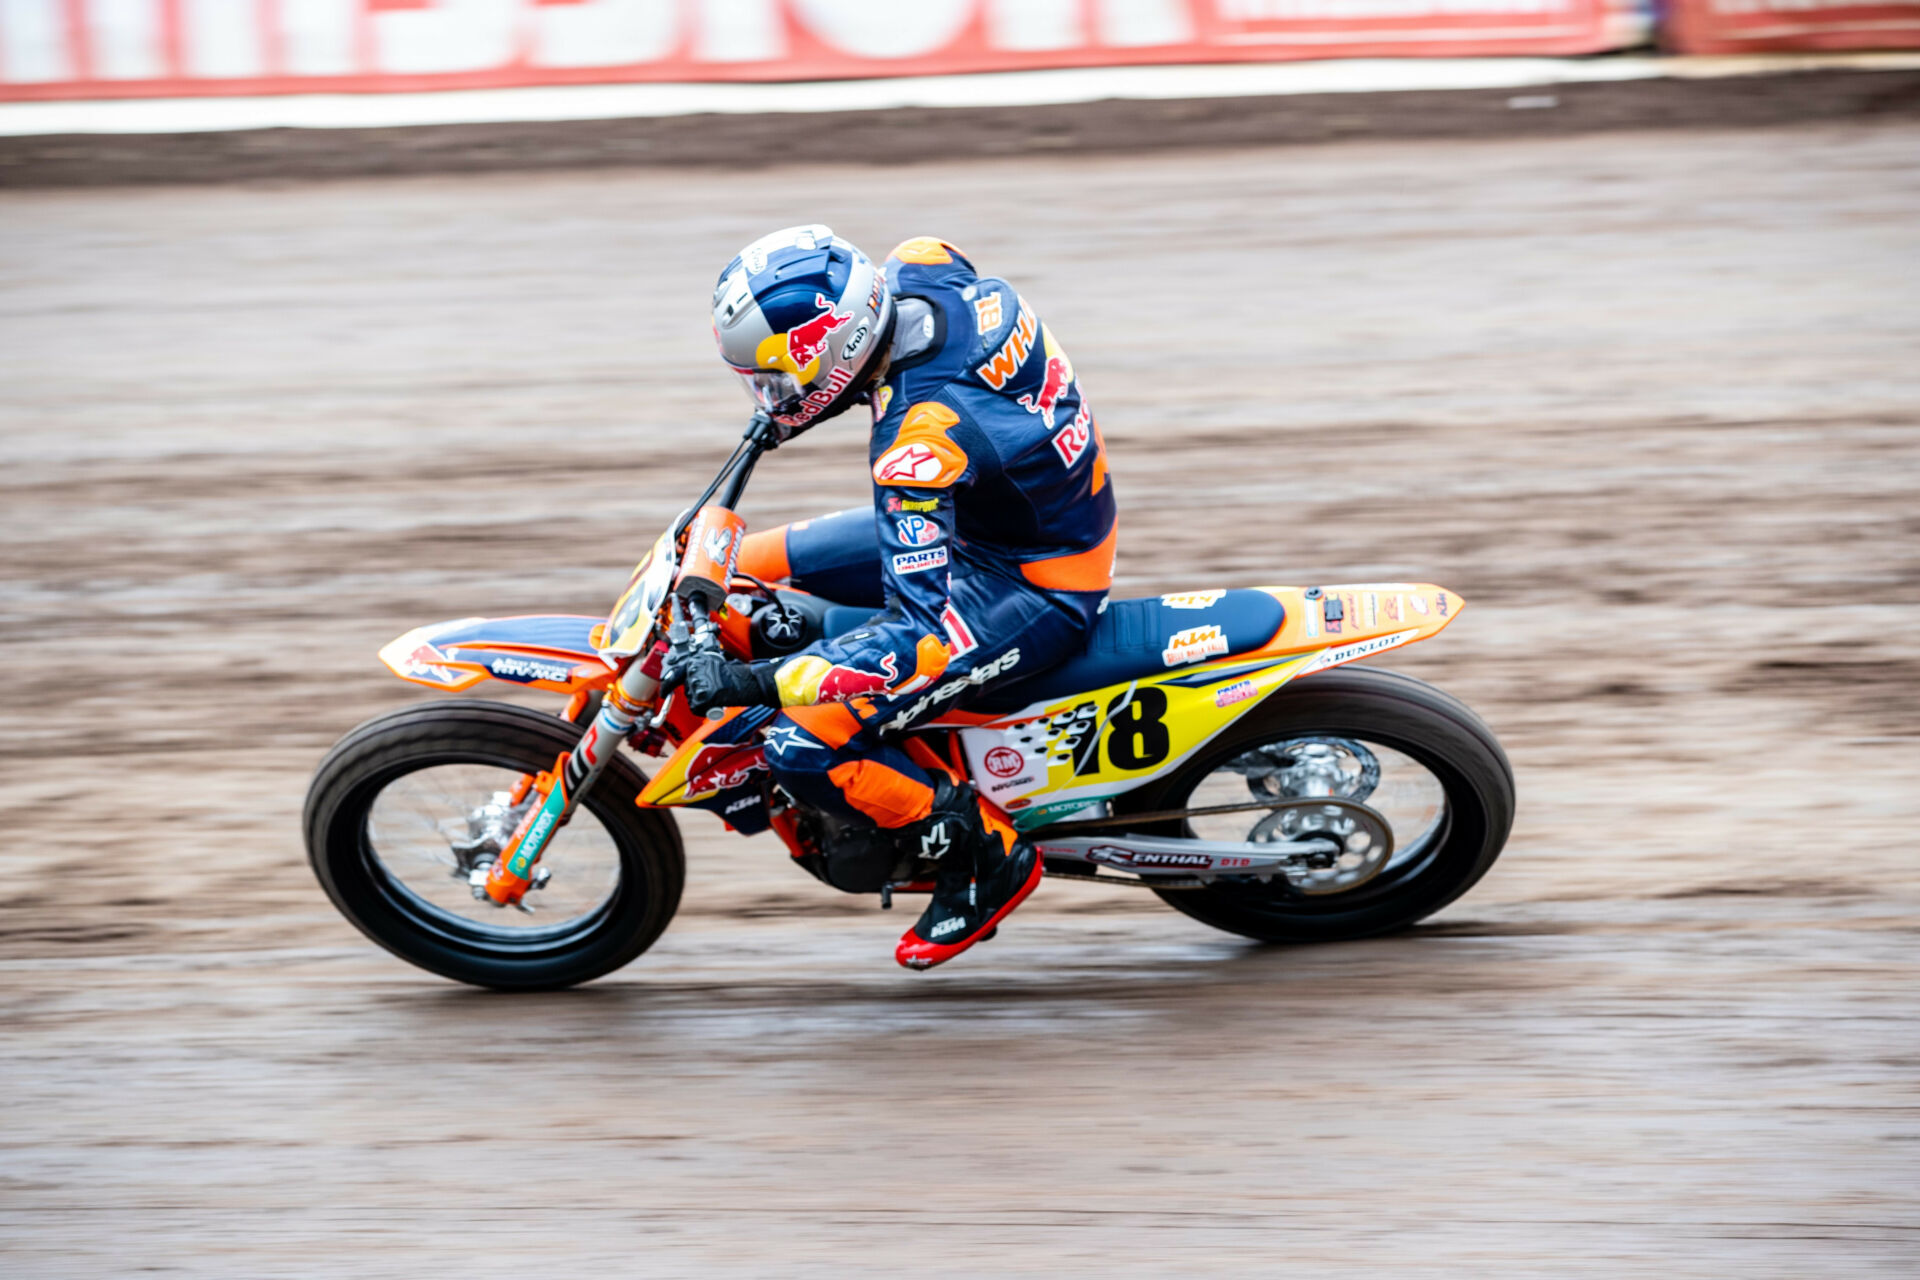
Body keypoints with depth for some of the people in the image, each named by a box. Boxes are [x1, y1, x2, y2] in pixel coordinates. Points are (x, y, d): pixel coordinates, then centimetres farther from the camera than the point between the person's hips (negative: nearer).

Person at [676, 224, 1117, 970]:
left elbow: (925, 634, -36)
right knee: (745, 570, 11)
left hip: (1033, 592, -10)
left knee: (801, 746, -18)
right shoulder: (921, 269, -12)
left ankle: (987, 855, 1)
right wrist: (795, 404, 13)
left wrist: (759, 683, -35)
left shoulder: (920, 447, -36)